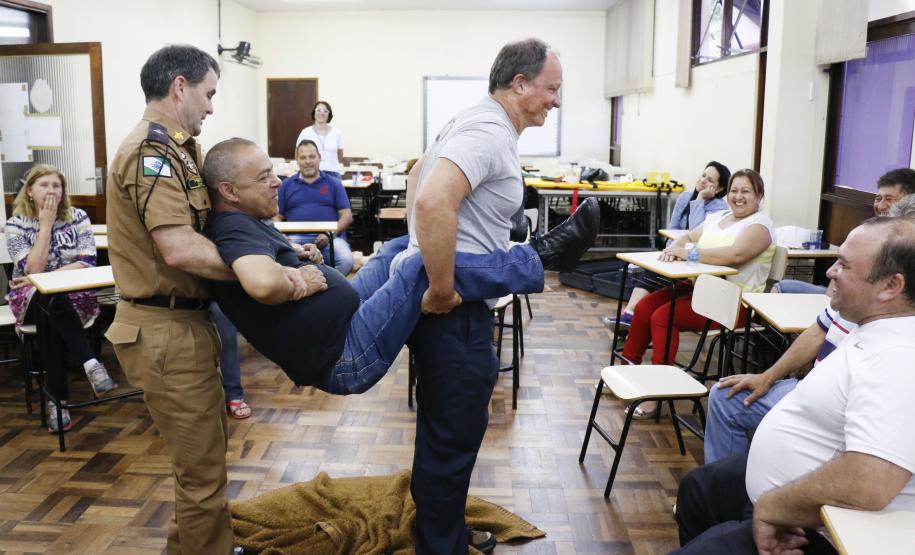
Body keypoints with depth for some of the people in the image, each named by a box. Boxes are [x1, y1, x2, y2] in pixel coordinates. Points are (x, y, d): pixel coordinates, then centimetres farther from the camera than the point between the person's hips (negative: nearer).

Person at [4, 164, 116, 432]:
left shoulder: (78, 217, -1)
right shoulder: (15, 225, -3)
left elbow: (87, 263, -9)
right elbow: (33, 269, -16)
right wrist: (46, 224, -15)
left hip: (75, 295, 1)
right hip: (31, 299, -1)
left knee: (53, 320, -33)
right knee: (54, 302, -36)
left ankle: (57, 399, -31)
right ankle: (91, 365, -44)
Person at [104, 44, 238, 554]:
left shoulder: (173, 150, 14)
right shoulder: (152, 152, -17)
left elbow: (204, 225, 13)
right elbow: (180, 248, -28)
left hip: (183, 323, 11)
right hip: (168, 330, -11)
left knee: (206, 451, 24)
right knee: (204, 471, 1)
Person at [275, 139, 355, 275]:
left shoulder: (334, 183, 16)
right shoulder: (286, 185, 19)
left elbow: (347, 215, 8)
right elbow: (277, 217, 16)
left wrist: (330, 234, -10)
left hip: (330, 237, 0)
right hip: (296, 238, 0)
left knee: (346, 260, -32)